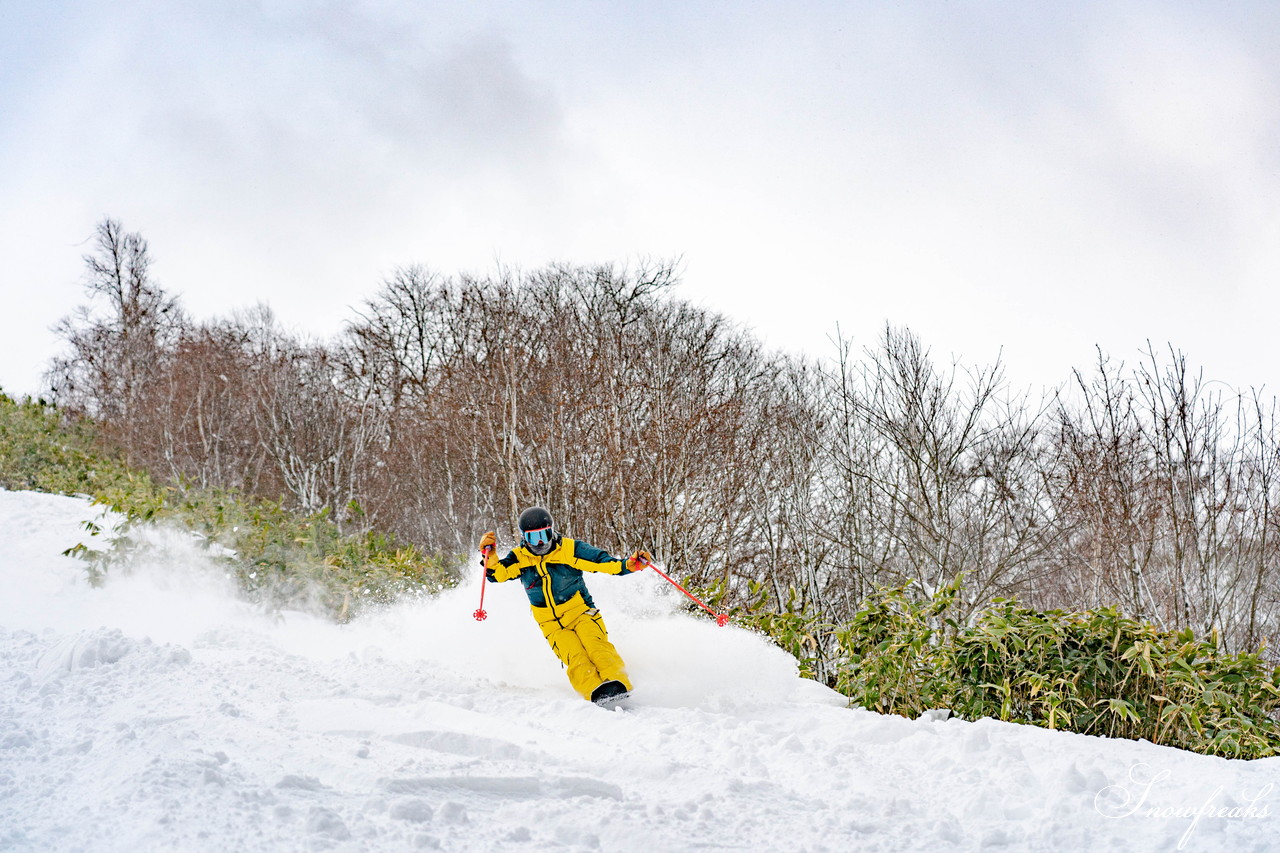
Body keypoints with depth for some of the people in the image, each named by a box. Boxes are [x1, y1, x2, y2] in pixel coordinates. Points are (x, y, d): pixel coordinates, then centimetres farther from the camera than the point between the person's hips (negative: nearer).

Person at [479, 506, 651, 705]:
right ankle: (595, 693, -40)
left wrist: (630, 564, -24)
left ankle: (617, 684, -40)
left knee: (596, 645, -28)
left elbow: (603, 562, -9)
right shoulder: (519, 557, 1)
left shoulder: (570, 549, -5)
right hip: (553, 625, 1)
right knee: (575, 658, -24)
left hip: (581, 612, -1)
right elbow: (497, 574, -12)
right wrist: (489, 555, -31)